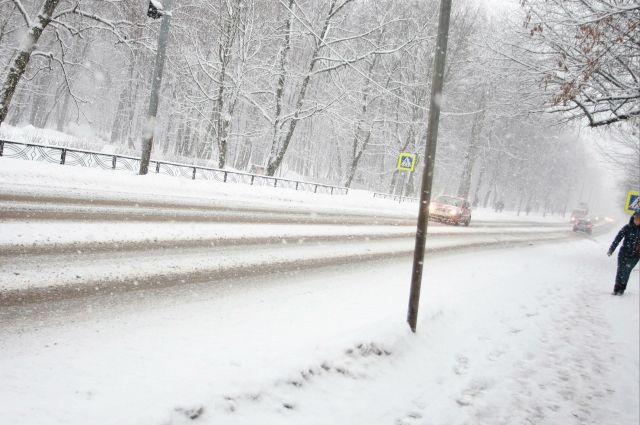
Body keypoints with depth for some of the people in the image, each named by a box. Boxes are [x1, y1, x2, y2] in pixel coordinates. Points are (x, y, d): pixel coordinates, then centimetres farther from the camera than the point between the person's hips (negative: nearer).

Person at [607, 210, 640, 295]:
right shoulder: (627, 228, -5)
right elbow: (618, 238, -7)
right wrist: (611, 249, -15)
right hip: (623, 254, 0)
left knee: (626, 272, 2)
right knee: (620, 271, 0)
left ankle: (622, 289, 19)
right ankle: (616, 289, 12)